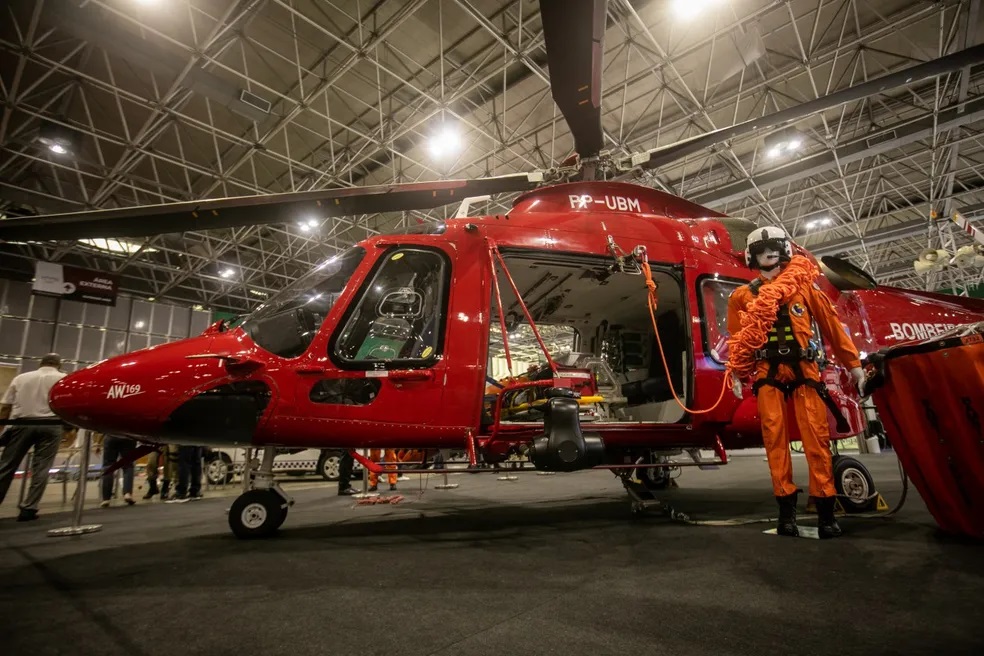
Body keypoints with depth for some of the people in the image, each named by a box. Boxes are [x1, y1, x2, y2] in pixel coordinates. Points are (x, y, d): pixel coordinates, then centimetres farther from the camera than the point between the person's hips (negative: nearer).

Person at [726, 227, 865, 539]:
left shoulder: (804, 286, 7)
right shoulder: (743, 296, 6)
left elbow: (831, 325, 8)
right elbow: (737, 340, 9)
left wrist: (853, 364, 9)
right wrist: (736, 375, 4)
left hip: (804, 371, 0)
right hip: (768, 374, 0)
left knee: (816, 438, -1)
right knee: (775, 439, 0)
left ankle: (825, 509, 9)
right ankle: (786, 508, 8)